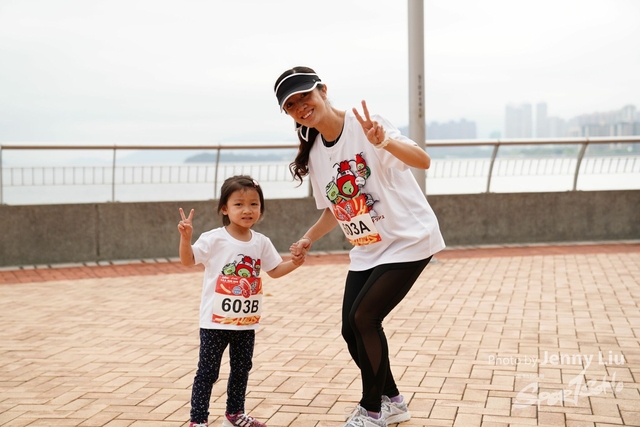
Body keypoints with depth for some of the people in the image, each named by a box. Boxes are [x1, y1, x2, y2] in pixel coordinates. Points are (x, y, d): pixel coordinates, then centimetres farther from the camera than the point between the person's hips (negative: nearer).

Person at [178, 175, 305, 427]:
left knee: (241, 369, 18)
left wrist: (294, 263, -6)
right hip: (216, 321, -5)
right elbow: (188, 261, -14)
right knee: (207, 372, 2)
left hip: (246, 322, 5)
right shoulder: (214, 239, -13)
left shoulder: (261, 242, 2)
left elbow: (274, 270, 11)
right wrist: (186, 237, -30)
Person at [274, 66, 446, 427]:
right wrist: (309, 239, 2)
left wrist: (385, 142, -44)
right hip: (367, 251, 7)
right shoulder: (314, 155, 3)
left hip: (408, 240, -7)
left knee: (363, 318, -13)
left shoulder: (364, 126, -18)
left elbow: (423, 160, -27)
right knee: (352, 329, 4)